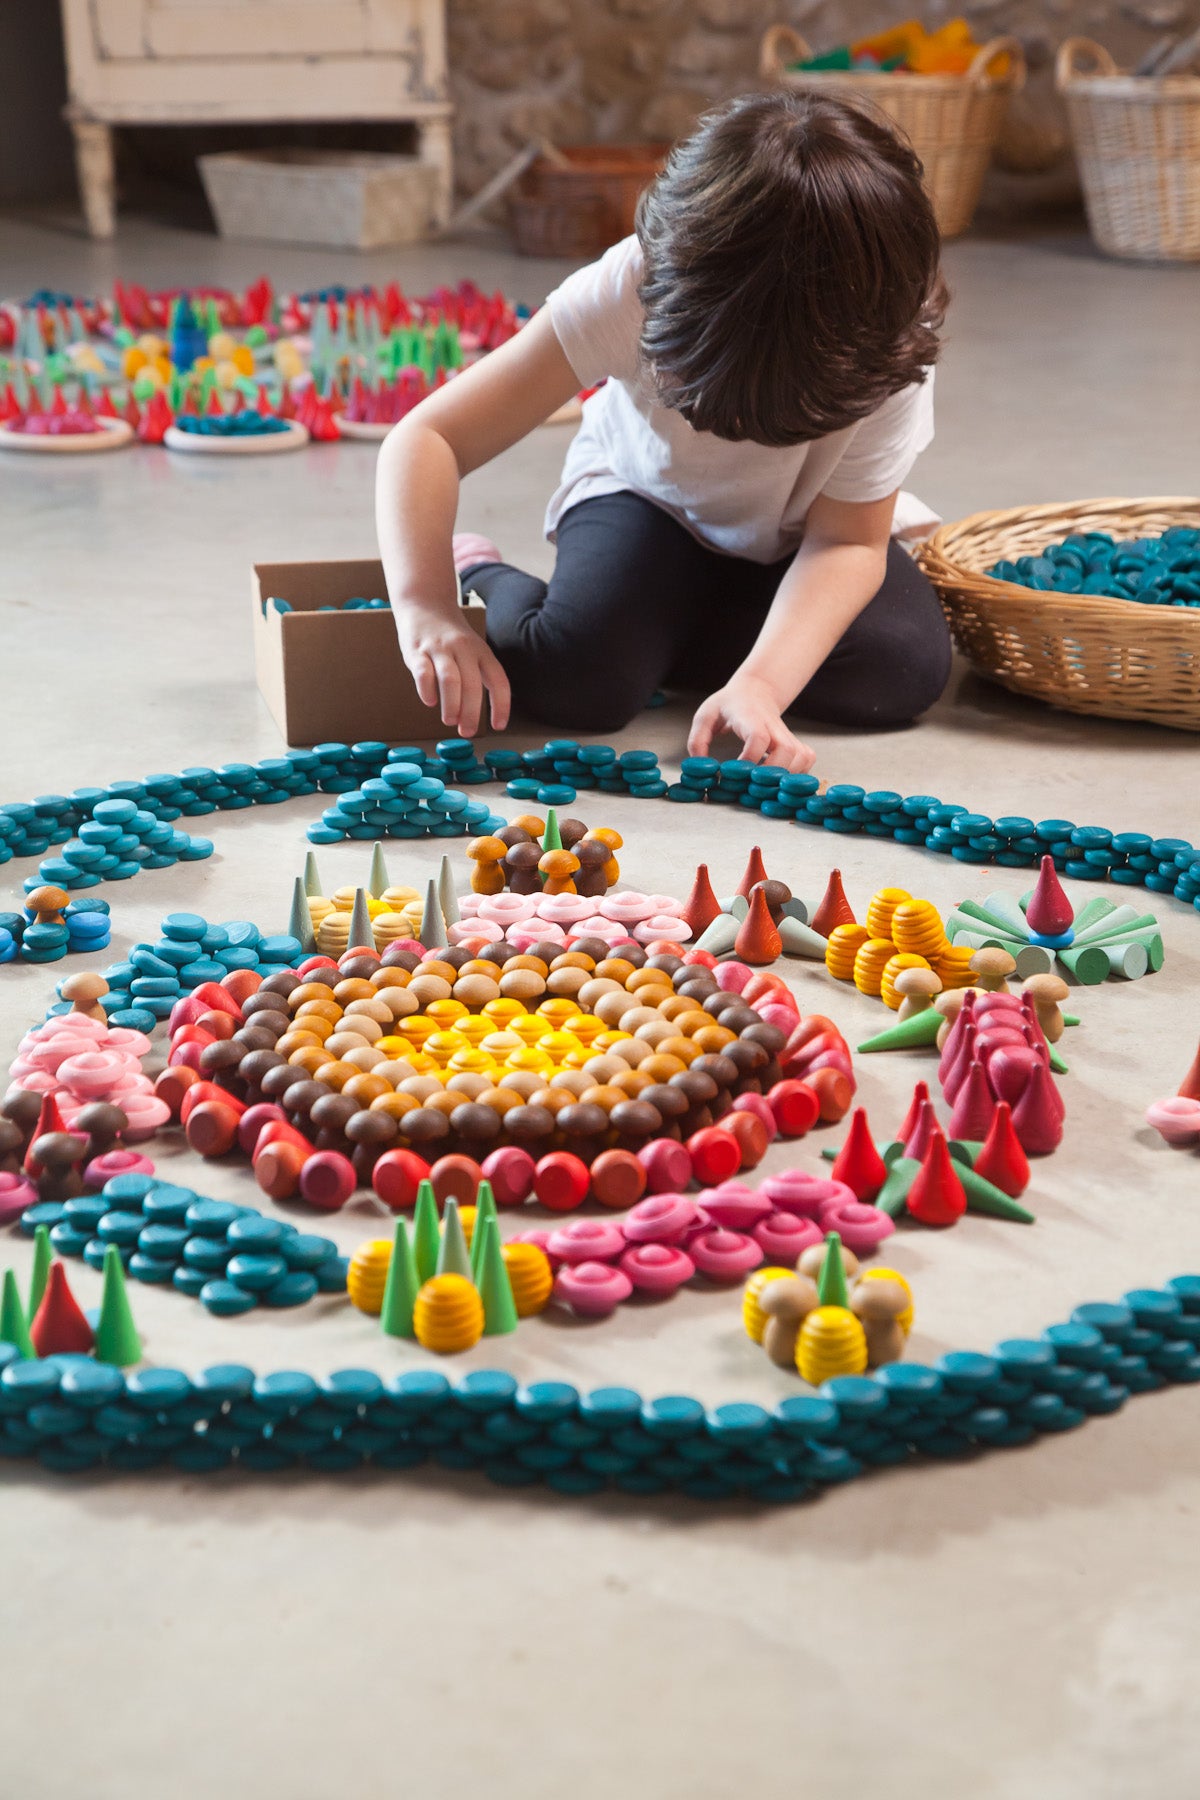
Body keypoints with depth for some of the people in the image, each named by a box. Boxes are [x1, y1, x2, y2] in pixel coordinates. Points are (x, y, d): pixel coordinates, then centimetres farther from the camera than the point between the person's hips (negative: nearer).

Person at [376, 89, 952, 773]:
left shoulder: (890, 348, -32)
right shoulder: (629, 292, -35)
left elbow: (848, 540, -26)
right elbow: (428, 438, -34)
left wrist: (761, 684, -44)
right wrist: (427, 604, -50)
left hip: (791, 543, 3)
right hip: (644, 498, -2)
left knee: (908, 669, -25)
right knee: (577, 679, -32)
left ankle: (663, 633, -1)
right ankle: (481, 575, 6)